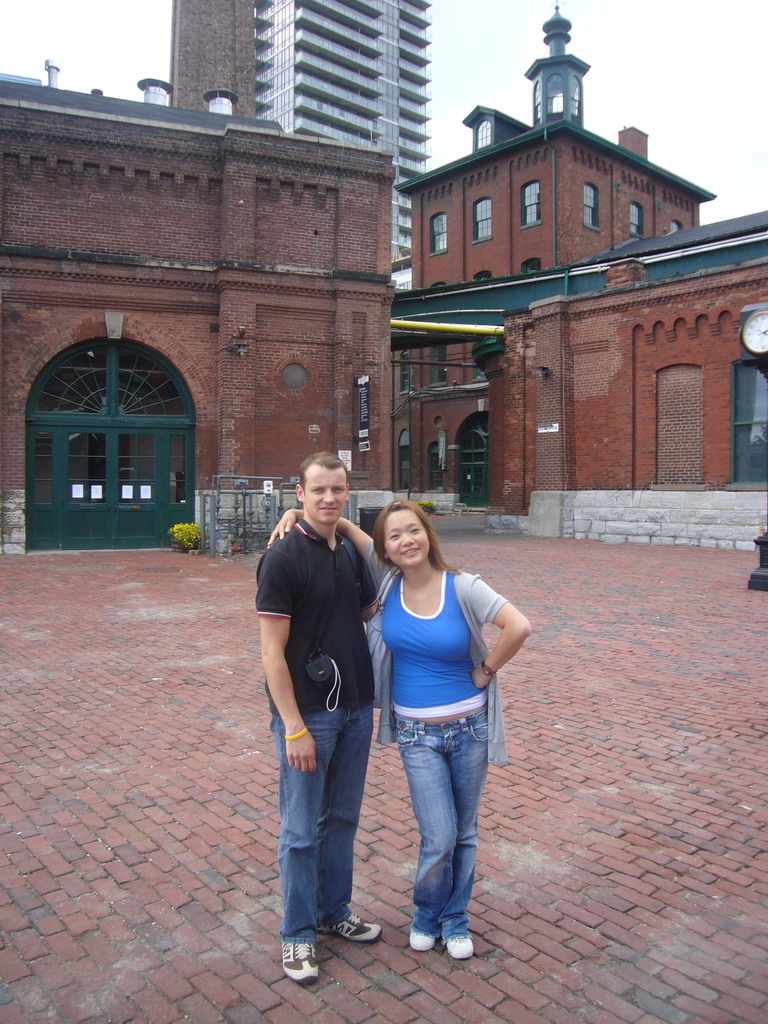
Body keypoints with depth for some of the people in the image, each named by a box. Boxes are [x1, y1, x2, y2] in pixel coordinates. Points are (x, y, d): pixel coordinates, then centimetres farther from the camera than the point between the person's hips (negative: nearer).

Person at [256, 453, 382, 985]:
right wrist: (294, 727, -17)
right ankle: (298, 933, 26)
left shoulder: (351, 552, 5)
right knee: (302, 830, 8)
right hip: (307, 714, -6)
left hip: (355, 709, 6)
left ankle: (335, 911, 38)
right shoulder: (283, 558, -15)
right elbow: (272, 651, -16)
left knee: (343, 819, 19)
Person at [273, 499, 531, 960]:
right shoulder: (387, 579, -6)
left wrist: (485, 672, -14)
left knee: (465, 832, 15)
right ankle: (427, 916, 31)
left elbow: (519, 627, -22)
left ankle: (455, 919, 39)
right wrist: (296, 513, -13)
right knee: (439, 839, 0)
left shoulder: (462, 587, -13)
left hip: (469, 727, 0)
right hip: (417, 733, 1)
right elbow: (344, 525, 0)